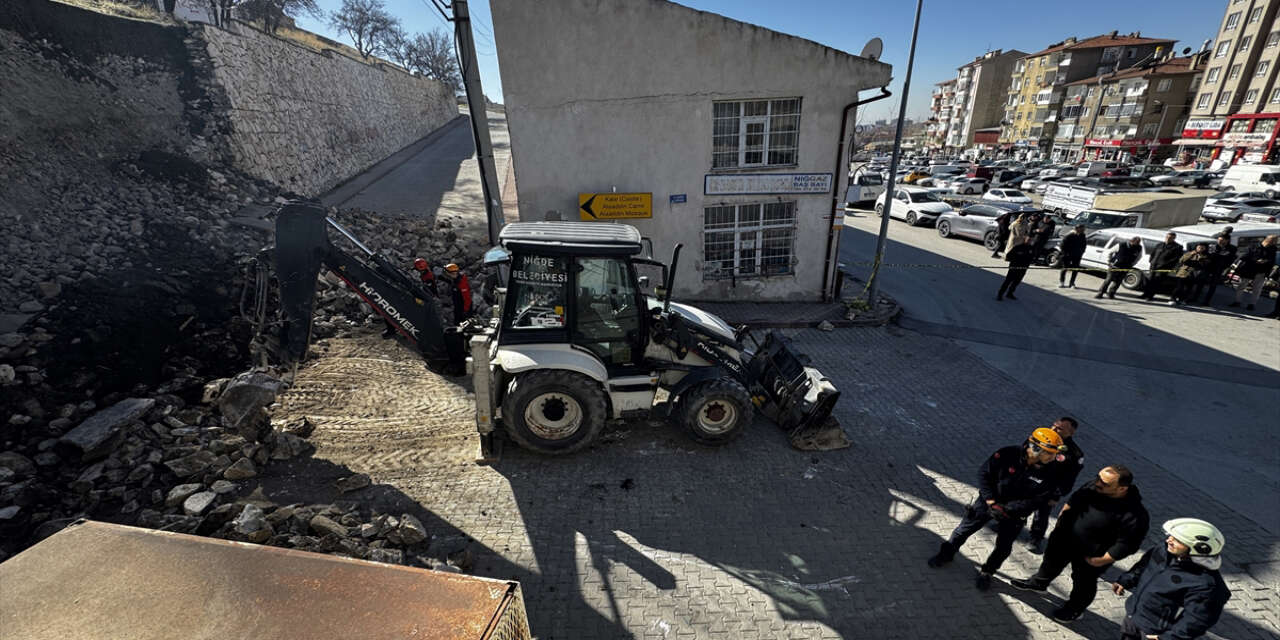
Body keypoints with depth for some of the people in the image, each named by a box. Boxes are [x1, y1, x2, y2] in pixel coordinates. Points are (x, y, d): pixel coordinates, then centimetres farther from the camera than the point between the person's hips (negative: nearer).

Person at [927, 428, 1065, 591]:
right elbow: (984, 474, -15)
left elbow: (1038, 500, -17)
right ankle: (946, 554, 31)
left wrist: (1006, 509, -23)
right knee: (965, 529, 9)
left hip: (1015, 513, 1)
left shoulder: (1051, 472, -21)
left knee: (1003, 547, 12)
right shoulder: (1008, 454, -25)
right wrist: (990, 501, -19)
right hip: (989, 501, -1)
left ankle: (986, 572, 36)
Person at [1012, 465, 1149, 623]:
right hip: (1065, 539, 5)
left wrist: (1100, 561, -17)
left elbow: (1126, 545, -24)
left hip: (1090, 556, -5)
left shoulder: (1134, 515, -34)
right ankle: (1038, 582, 55)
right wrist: (1061, 520, 5)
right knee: (1052, 561, 27)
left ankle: (1074, 609, 48)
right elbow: (1073, 501, 1)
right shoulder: (1094, 486, -18)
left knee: (1084, 583, 21)